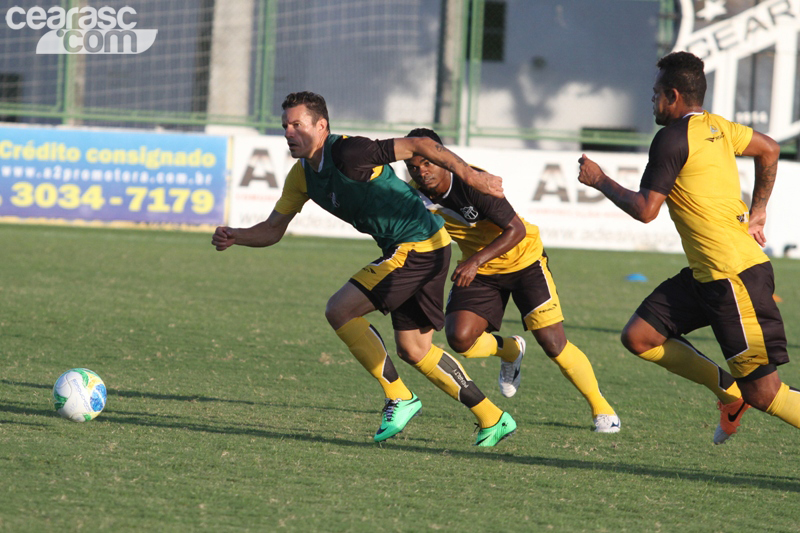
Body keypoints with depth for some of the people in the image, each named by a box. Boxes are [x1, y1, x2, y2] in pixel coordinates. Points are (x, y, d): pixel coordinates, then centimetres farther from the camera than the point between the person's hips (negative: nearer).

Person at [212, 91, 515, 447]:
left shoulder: (348, 153, -20)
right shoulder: (302, 176, 7)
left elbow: (419, 146, -19)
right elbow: (273, 229, 11)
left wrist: (472, 176, -20)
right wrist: (235, 237, -8)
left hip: (417, 245, -10)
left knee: (339, 310, -13)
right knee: (414, 352, 14)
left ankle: (399, 398, -5)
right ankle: (492, 419, 22)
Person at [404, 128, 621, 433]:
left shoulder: (473, 183, -30)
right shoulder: (417, 196, -14)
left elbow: (516, 230, -29)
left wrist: (476, 261, -38)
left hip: (523, 259, -5)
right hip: (476, 268, 5)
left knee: (554, 345, -10)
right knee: (459, 339, -17)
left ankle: (600, 407, 11)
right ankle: (510, 351, 18)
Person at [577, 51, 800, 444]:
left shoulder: (672, 139, -14)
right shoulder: (716, 127, 11)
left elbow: (645, 209, -15)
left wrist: (599, 181, 1)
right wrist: (757, 212, 29)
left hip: (734, 276, -9)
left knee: (762, 392, -9)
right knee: (639, 336, 7)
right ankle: (728, 389, 13)